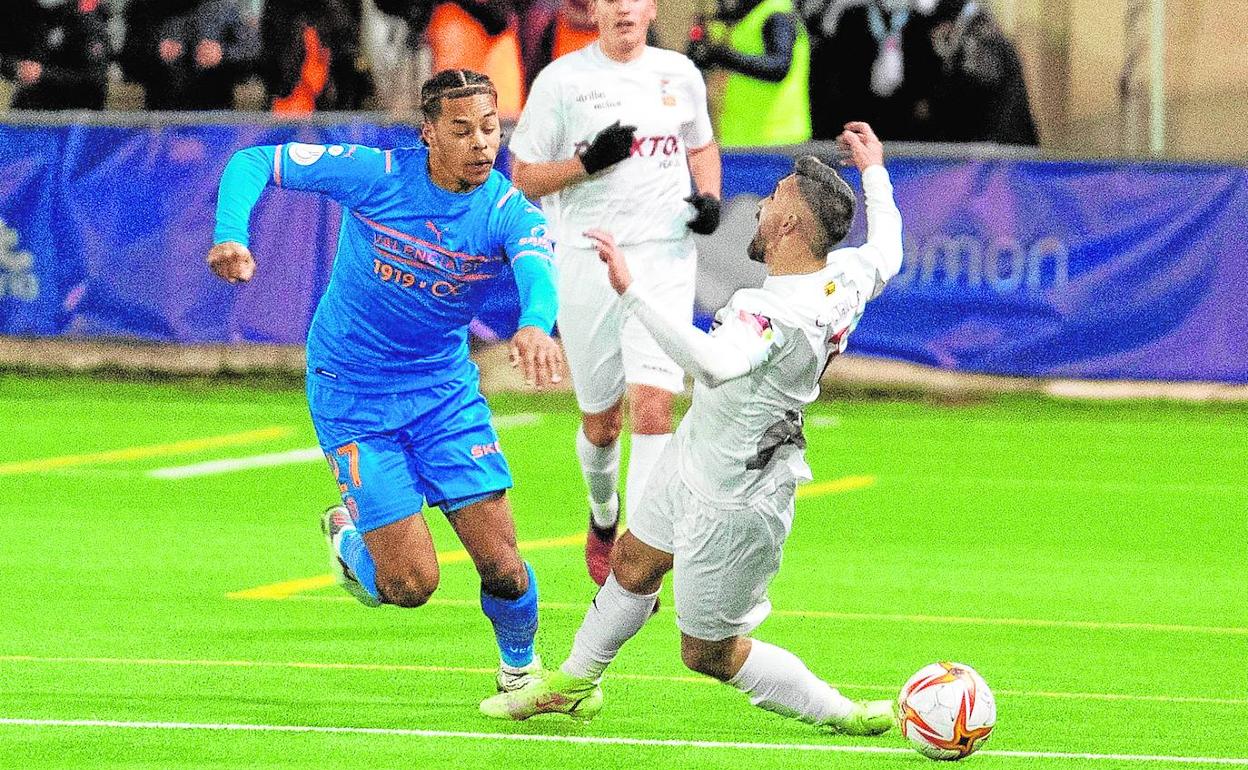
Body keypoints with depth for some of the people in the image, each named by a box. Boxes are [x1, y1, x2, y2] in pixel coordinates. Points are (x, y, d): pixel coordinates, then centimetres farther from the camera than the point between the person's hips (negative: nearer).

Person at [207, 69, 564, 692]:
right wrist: (230, 237, -31)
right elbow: (252, 163, -11)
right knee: (413, 583, -8)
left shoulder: (510, 211, -14)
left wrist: (536, 325, -60)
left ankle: (520, 667, 27)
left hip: (445, 385, 2)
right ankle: (348, 536, 27)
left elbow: (538, 274, -36)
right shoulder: (375, 175, -17)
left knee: (501, 563, -5)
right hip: (352, 391, -2)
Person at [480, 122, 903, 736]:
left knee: (709, 654, 7)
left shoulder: (778, 314, -38)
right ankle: (574, 684, 50)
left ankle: (839, 714, 18)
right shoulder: (845, 277, -12)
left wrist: (632, 292, -58)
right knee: (635, 562, 28)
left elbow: (714, 363, -57)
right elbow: (886, 253, 13)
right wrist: (873, 171, 28)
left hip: (734, 504, -9)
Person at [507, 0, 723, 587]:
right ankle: (603, 516, 41)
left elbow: (702, 144, 24)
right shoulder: (562, 80, -2)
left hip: (664, 260, 1)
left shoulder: (680, 74, 7)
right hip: (587, 266, -1)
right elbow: (523, 176, 0)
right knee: (600, 421, 9)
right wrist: (588, 163, -16)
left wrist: (709, 197, 5)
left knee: (651, 401, -16)